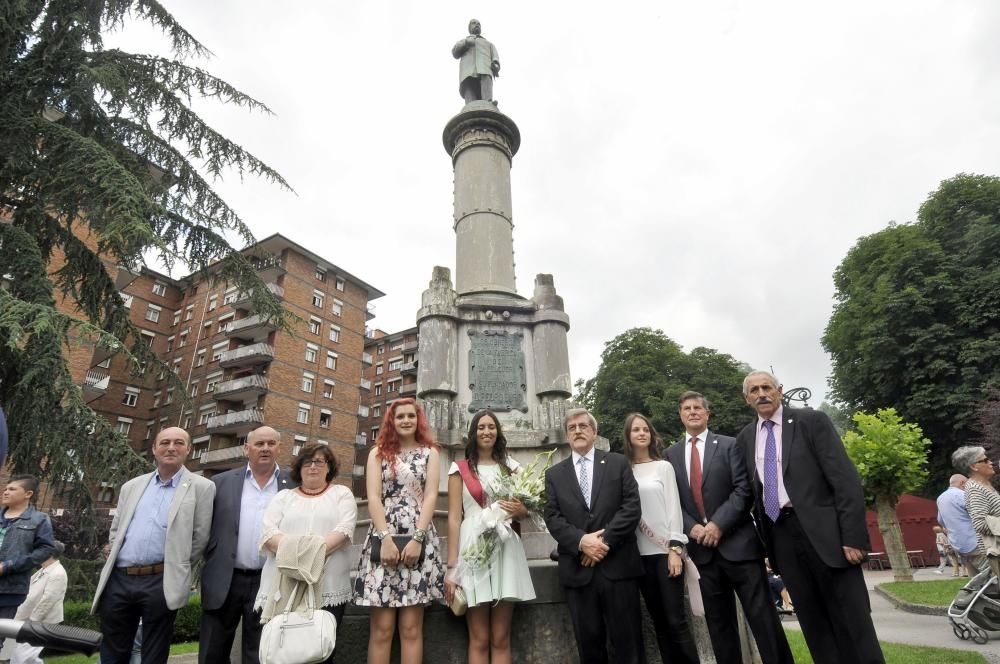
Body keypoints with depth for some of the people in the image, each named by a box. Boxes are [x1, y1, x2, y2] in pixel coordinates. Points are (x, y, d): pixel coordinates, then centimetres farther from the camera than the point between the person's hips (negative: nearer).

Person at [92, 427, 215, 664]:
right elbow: (115, 530, 20)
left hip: (160, 583, -4)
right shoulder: (132, 486, 13)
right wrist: (113, 555, 9)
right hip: (118, 580, 4)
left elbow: (199, 538, -3)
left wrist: (177, 574, 1)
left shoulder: (201, 487, -3)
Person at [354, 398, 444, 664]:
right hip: (383, 539, 0)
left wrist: (417, 539, -11)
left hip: (419, 539, 0)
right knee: (382, 627, 0)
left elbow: (431, 497, 0)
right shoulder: (378, 453, 11)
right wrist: (386, 538, -11)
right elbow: (373, 498, 0)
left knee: (411, 627, 1)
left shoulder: (430, 452, 10)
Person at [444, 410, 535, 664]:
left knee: (501, 638, 6)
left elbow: (527, 509, 17)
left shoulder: (511, 466, 13)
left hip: (505, 549, 2)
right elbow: (454, 518, 1)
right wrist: (451, 567, -5)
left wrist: (519, 510, -9)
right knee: (479, 639, 3)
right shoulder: (460, 469, 5)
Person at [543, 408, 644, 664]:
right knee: (588, 642, 11)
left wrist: (605, 540, -13)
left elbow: (632, 507, -4)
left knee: (628, 640, 5)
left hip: (617, 565, -1)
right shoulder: (554, 474, 10)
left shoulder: (618, 463, 6)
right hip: (577, 569, 2)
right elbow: (552, 518, 2)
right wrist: (581, 541, -14)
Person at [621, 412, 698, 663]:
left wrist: (675, 548, -8)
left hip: (665, 550, -2)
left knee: (676, 619, -2)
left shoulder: (663, 466, 2)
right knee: (659, 622, 9)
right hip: (641, 554, 2)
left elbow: (673, 507, -2)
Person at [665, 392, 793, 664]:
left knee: (762, 614, 1)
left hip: (737, 542, -2)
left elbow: (743, 489, -7)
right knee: (718, 621, 11)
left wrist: (718, 524, -16)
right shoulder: (671, 454, 9)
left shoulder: (730, 445, 2)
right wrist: (691, 527, -11)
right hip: (701, 547, 3)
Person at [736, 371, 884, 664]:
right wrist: (764, 538, 7)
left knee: (852, 620, 2)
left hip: (821, 530, -4)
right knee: (812, 620, 12)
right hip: (780, 535, 4)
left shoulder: (811, 420, -3)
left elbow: (845, 478, -8)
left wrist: (853, 536, -14)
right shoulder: (745, 438, 10)